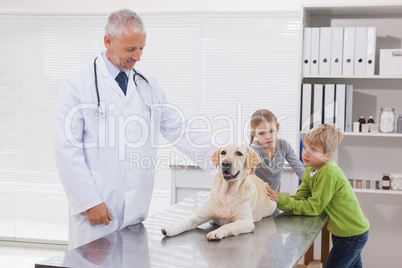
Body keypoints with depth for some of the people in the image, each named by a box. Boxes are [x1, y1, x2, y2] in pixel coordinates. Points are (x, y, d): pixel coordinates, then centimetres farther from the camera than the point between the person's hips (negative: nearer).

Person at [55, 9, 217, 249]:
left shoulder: (150, 87, 11)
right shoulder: (78, 85, -3)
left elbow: (181, 131, 9)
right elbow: (68, 149, -8)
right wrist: (89, 202, -13)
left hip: (137, 210, 4)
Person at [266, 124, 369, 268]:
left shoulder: (328, 173, -28)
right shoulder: (310, 171, 1)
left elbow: (314, 207, -25)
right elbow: (299, 199, -5)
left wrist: (281, 200, -27)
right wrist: (275, 195, -21)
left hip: (352, 234, -9)